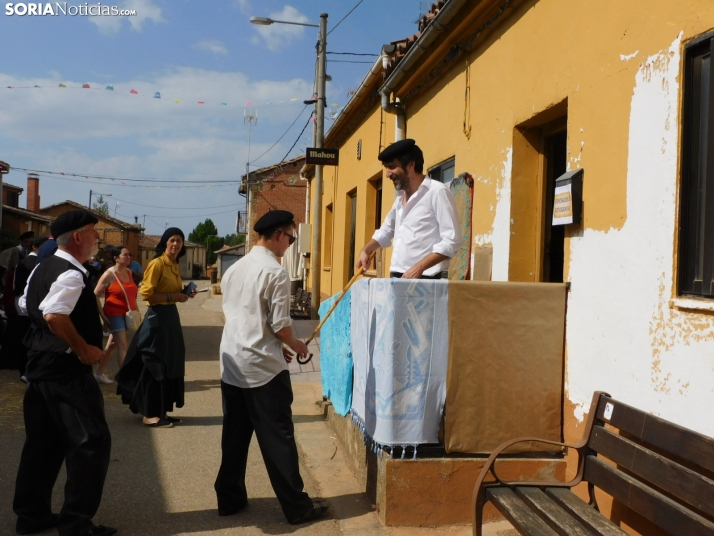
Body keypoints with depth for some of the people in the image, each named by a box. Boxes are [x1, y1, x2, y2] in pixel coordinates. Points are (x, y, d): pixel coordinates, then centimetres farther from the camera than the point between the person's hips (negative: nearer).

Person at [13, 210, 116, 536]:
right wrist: (84, 349, -22)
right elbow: (55, 316, -32)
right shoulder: (71, 274, -19)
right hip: (65, 368, -10)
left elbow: (26, 306, 20)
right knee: (91, 441, -3)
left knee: (43, 441, 17)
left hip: (40, 361, 10)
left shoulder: (43, 267, 11)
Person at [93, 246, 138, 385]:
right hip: (115, 314, -7)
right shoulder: (109, 274, -12)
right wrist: (103, 316, -14)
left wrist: (136, 312, 13)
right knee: (123, 346, -10)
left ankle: (99, 373, 27)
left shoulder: (129, 273, 8)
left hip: (127, 315, 7)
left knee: (112, 344, 15)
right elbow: (95, 295, -12)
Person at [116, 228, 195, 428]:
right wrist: (172, 297, -20)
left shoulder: (175, 266, 13)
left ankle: (161, 411, 21)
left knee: (170, 364, 12)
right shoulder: (157, 264, -13)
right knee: (155, 365, -4)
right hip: (157, 317, -9)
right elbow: (146, 293, -19)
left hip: (171, 316, 9)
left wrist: (183, 294, 3)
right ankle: (150, 414, 4)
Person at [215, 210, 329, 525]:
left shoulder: (234, 269, 10)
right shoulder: (275, 272, -14)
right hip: (263, 368, -7)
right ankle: (296, 507, 11)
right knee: (278, 438, 1)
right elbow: (280, 326, -16)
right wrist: (295, 345, 5)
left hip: (232, 363, 7)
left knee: (234, 436, 15)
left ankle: (229, 499, 23)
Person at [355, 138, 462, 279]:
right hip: (397, 278, 8)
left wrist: (419, 267, -23)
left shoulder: (438, 192, -9)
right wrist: (365, 250, 15)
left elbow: (452, 241, -15)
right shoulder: (401, 196, 16)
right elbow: (387, 230, 31)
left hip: (423, 281, -7)